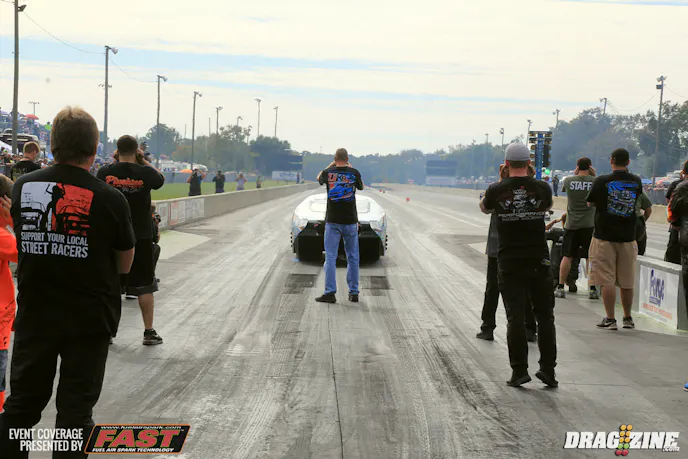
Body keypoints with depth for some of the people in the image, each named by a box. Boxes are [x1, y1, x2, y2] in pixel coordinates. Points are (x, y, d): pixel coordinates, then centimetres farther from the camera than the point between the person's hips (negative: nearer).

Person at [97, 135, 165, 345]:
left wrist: (116, 160, 14)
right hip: (141, 237, -1)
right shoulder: (145, 173, -10)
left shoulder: (104, 172, -8)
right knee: (145, 286, 7)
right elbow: (160, 179, 11)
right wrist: (144, 161, 14)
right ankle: (149, 332, 10)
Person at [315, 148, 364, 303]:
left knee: (330, 258, -1)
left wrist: (331, 165, 27)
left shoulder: (328, 173, -4)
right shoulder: (354, 173, -5)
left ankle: (330, 293, -8)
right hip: (350, 221, 1)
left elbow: (319, 178, 20)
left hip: (332, 221, -1)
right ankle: (353, 293, 11)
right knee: (353, 258, 9)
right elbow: (361, 187, 18)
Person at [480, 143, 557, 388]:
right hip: (538, 260, 1)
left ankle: (519, 370, -1)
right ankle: (548, 369, 7)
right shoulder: (542, 188, -3)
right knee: (545, 315, 9)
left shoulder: (497, 190, -5)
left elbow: (484, 208, 18)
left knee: (515, 317, 1)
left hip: (510, 262, -1)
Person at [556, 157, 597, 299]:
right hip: (589, 224, -1)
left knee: (567, 256, 6)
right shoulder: (595, 181, -4)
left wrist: (575, 174, 16)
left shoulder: (568, 180, -2)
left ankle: (560, 288, 6)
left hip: (571, 224, 1)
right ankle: (592, 289, 4)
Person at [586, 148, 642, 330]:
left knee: (607, 281, 1)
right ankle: (628, 319, 21)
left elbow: (590, 203, 3)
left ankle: (610, 319, 0)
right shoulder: (636, 182, 1)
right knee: (627, 282, 12)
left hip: (605, 237, -4)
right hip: (628, 237, 4)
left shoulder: (602, 181, -10)